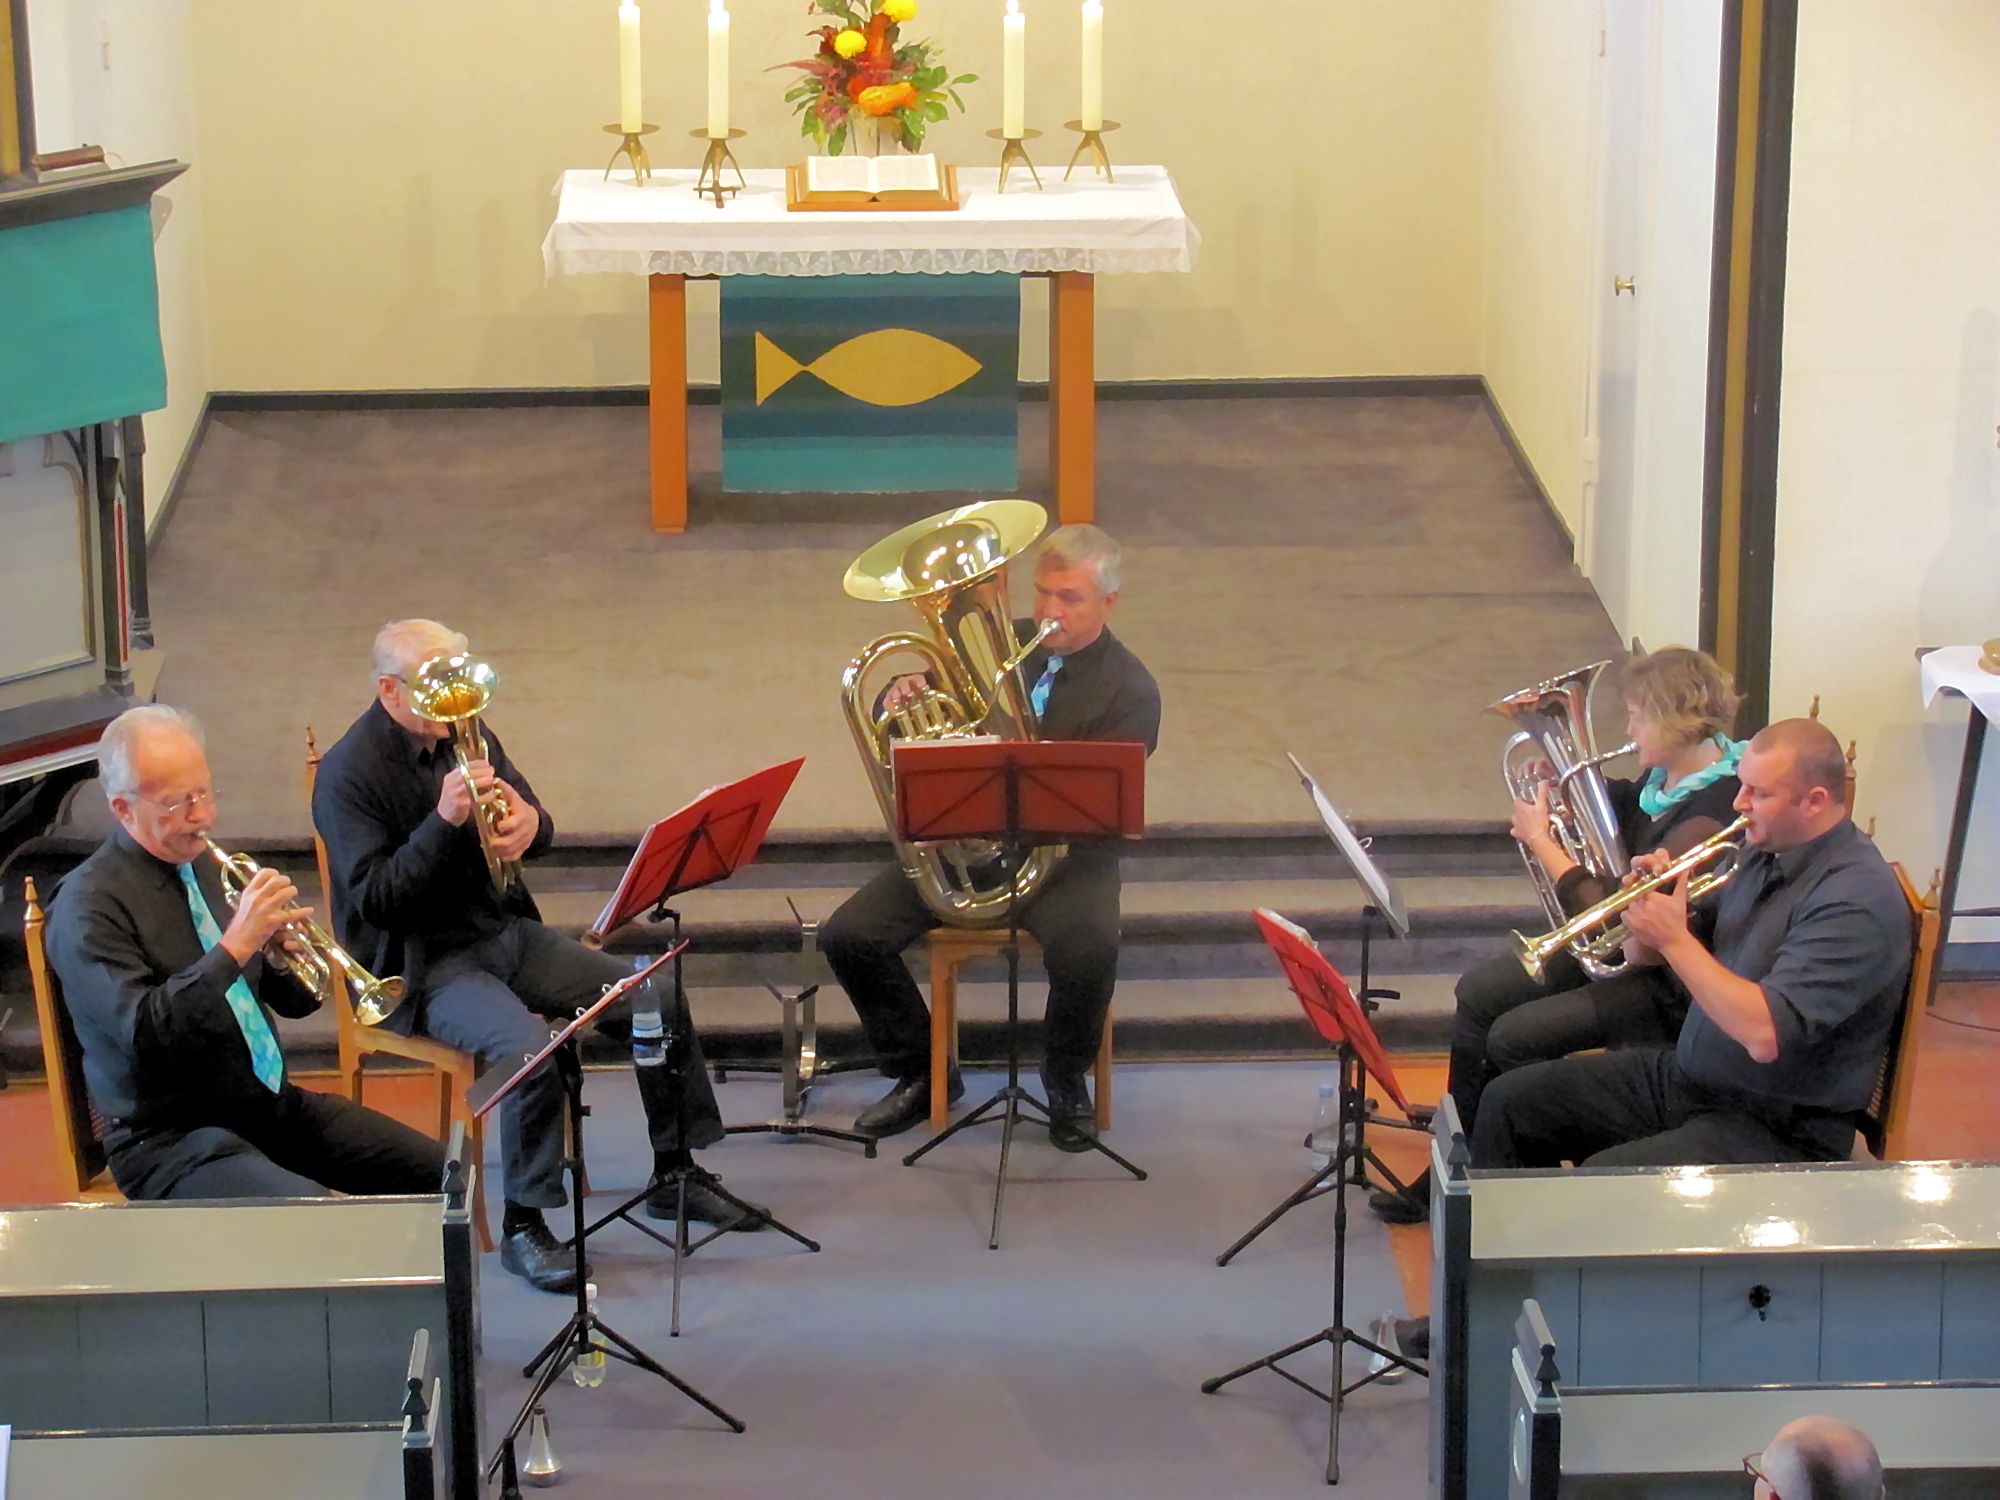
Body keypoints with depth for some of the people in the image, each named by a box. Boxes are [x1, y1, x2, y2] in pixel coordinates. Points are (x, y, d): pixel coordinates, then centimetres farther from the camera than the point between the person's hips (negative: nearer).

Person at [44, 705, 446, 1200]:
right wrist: (234, 945, -29)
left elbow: (294, 999, 14)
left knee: (438, 1174, -5)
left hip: (272, 1103, 7)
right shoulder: (89, 905, -12)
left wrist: (290, 948, -9)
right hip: (173, 1137, -7)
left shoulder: (211, 866, 10)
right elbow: (141, 1033, -26)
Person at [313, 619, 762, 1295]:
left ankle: (676, 1175, 12)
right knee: (533, 1050, -34)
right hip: (425, 963, -8)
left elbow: (538, 831, 14)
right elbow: (372, 898, -22)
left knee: (660, 997, -2)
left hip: (505, 932, 8)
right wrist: (445, 822, -31)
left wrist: (530, 823, -12)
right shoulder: (348, 773, -14)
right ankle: (523, 1226, -17)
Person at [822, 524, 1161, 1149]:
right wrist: (900, 697, -14)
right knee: (848, 936, -14)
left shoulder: (1130, 692, -7)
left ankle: (1066, 1081, -4)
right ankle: (922, 1073, 9)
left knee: (1089, 950, -35)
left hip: (1065, 851, -4)